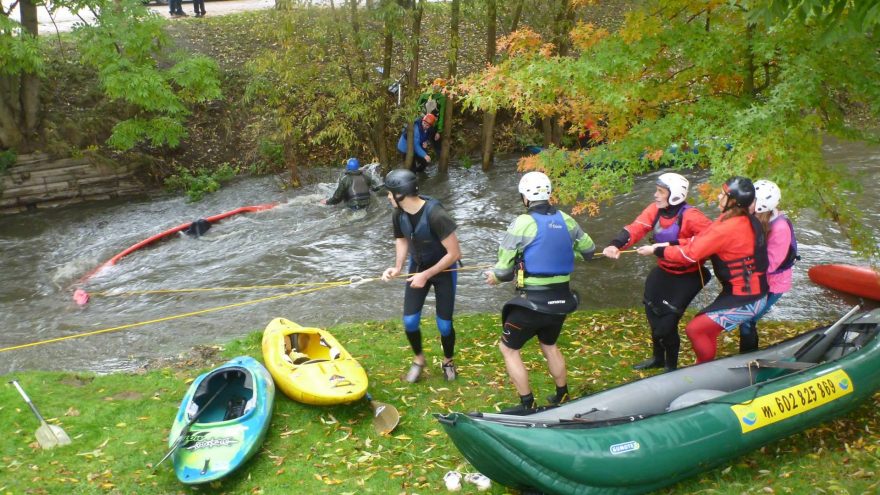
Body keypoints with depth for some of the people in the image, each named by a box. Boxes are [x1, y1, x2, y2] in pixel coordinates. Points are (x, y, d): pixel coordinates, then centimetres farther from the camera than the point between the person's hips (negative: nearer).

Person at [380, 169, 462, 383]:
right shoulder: (398, 215, -15)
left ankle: (448, 361, 31)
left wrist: (426, 275, -24)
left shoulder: (436, 215, -34)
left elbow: (454, 253, -28)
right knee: (410, 320, 0)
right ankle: (418, 359, 28)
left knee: (444, 324, 2)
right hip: (418, 267, 5)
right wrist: (397, 267, -13)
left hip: (444, 270, -4)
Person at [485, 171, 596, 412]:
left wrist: (495, 276, 10)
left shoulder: (522, 223, -14)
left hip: (533, 301, -6)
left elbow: (504, 270, -12)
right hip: (561, 300, 6)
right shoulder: (566, 220, 1)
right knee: (549, 345, 28)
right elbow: (589, 250, 14)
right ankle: (562, 396, 38)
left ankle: (528, 405, 13)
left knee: (508, 348, 11)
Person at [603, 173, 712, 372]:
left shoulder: (690, 216, -23)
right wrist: (616, 245, -35)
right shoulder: (655, 210, -6)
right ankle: (658, 357, 40)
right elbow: (635, 228, -16)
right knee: (653, 312, 15)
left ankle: (671, 365, 19)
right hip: (664, 271, 6)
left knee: (667, 321, -7)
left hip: (687, 276, -6)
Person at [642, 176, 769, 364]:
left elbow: (690, 253, -20)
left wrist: (657, 251, -9)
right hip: (745, 291, 9)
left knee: (695, 329, -6)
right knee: (705, 329, 17)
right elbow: (702, 241, 6)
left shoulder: (729, 228, -26)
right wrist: (671, 244, -2)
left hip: (745, 300, -9)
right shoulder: (745, 220, 4)